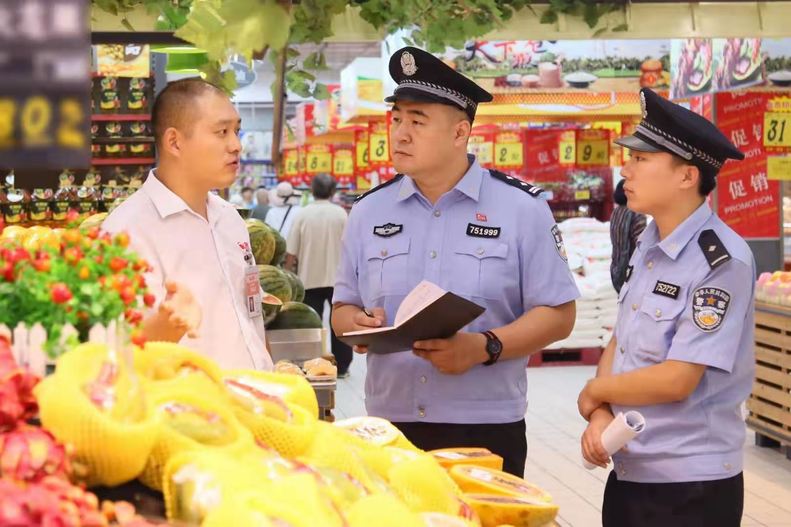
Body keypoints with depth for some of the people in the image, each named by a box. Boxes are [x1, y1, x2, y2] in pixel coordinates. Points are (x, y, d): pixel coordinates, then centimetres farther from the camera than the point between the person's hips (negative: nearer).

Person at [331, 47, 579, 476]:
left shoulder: (521, 208, -2)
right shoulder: (369, 212, 8)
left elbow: (558, 314, -3)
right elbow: (343, 307, 15)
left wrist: (484, 347, -18)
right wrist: (356, 324, -9)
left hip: (486, 430, -3)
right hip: (389, 428, 3)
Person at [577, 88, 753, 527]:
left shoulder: (722, 262, -18)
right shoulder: (647, 247, 6)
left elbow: (675, 380, -21)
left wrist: (594, 392, -6)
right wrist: (600, 414, -7)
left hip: (690, 487, -7)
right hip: (627, 472, 7)